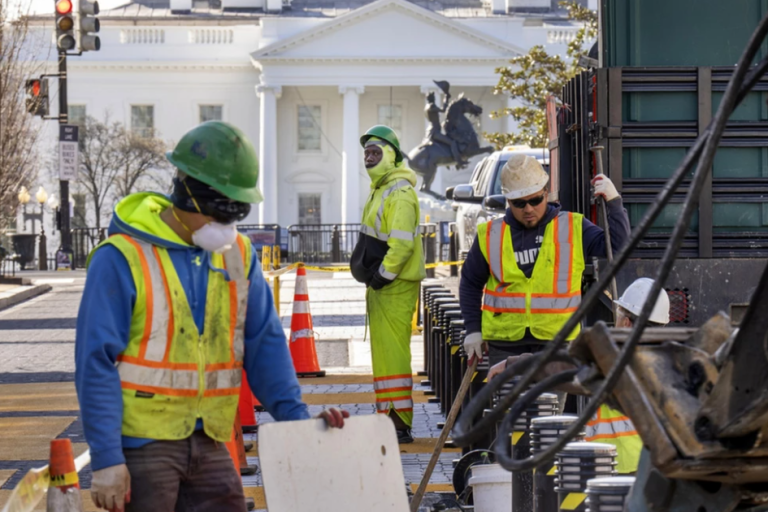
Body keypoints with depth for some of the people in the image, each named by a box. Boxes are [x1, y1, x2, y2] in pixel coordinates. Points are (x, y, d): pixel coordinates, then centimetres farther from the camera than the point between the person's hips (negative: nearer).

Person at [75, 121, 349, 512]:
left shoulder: (239, 255, 8)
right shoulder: (122, 259, -11)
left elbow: (264, 343, 10)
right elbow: (97, 365, -12)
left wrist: (295, 415, -5)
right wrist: (106, 460, -16)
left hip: (209, 444, 6)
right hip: (141, 446, -6)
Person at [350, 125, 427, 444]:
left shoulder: (399, 193, -15)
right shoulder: (381, 190, 18)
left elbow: (402, 243, -23)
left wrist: (382, 276, -19)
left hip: (395, 286, -11)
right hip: (381, 284, 11)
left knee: (391, 351, -11)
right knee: (383, 350, 13)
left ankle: (400, 424, -10)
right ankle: (388, 417, 19)